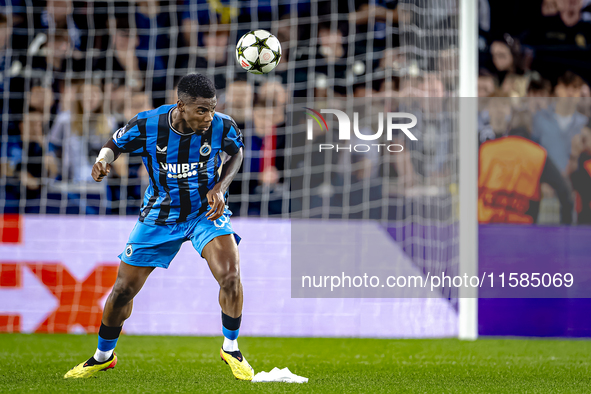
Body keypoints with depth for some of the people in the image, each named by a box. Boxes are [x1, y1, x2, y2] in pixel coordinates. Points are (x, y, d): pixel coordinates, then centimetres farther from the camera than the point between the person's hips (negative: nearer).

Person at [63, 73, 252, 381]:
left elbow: (236, 151, 5)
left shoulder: (222, 126, -19)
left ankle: (231, 348, 0)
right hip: (160, 215, 1)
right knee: (123, 289, 4)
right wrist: (103, 160, -23)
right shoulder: (147, 125, -21)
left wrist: (220, 187, -10)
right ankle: (103, 356, 30)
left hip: (207, 211, -1)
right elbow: (116, 144, 0)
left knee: (230, 275, -25)